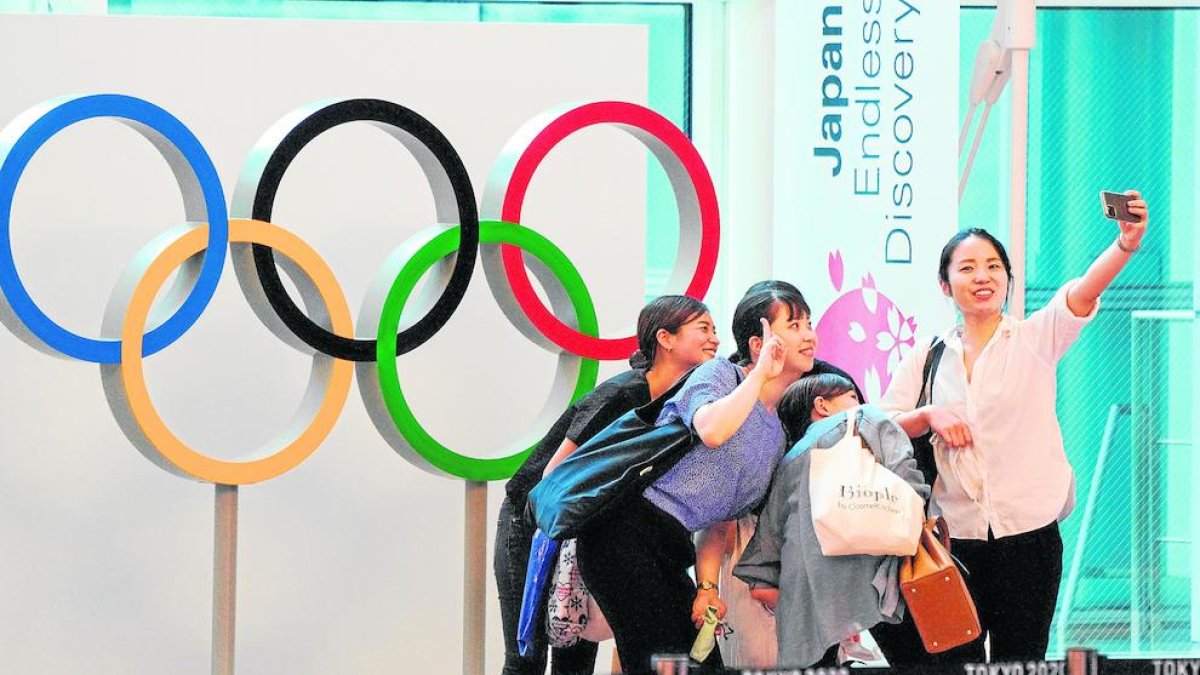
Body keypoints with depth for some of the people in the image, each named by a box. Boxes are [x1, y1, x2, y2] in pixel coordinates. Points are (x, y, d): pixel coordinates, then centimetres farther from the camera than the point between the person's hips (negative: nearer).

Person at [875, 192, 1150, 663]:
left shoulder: (1036, 337, 1)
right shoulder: (927, 356, 9)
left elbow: (1083, 292, -18)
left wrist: (1126, 244, -37)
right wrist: (929, 415, -13)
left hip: (1029, 536, -2)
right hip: (955, 539, 2)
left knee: (1021, 660, 2)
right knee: (955, 660, 3)